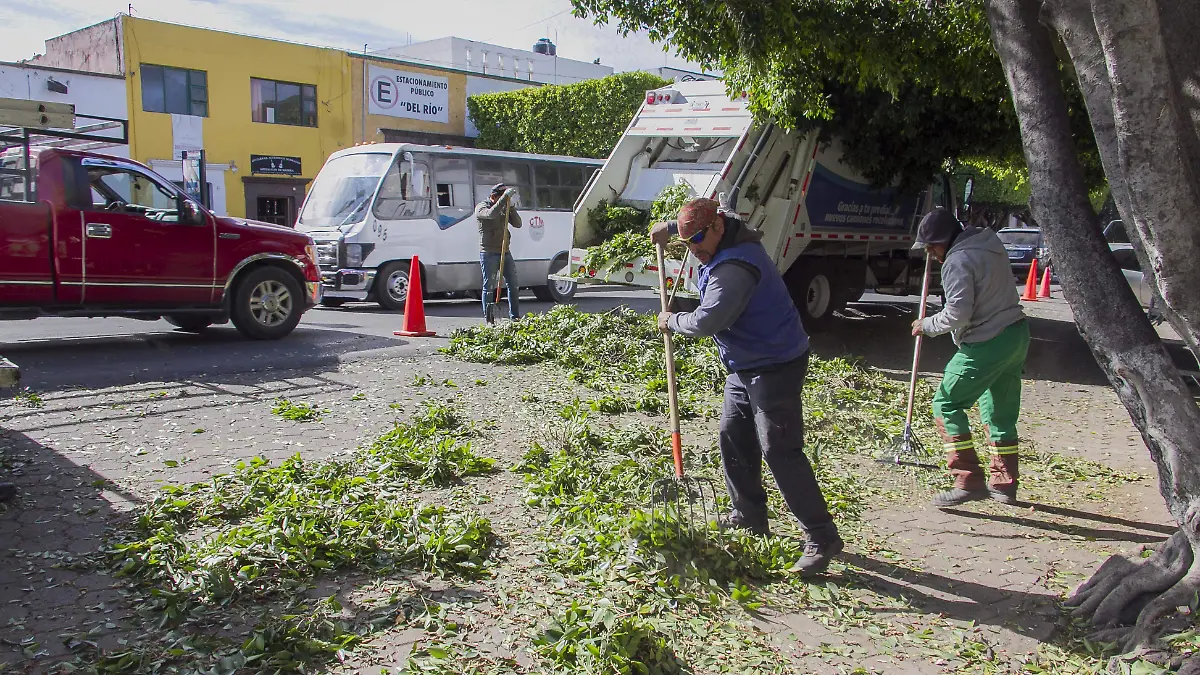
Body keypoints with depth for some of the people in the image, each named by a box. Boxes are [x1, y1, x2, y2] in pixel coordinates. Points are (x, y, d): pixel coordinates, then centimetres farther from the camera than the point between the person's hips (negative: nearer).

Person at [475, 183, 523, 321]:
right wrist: (504, 197, -29)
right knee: (489, 287, -2)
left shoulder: (504, 208, 14)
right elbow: (491, 214, -27)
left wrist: (510, 206, -7)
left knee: (513, 285, 6)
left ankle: (515, 317, 14)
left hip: (505, 252, 6)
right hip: (489, 254, -6)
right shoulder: (481, 207, -3)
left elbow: (517, 223, 5)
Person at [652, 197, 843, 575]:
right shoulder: (723, 246, 8)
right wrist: (670, 227, 20)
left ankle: (823, 539, -5)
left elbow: (707, 321, -31)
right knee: (734, 439, 16)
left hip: (775, 368, -11)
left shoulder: (735, 267, -26)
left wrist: (671, 321, -13)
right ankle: (749, 516, 30)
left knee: (780, 451, -12)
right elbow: (700, 219, 33)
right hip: (744, 367, 11)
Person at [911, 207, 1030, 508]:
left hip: (986, 344, -9)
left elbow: (957, 314, -21)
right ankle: (1004, 484, 24)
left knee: (947, 404, -1)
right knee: (1001, 412, 16)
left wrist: (927, 325, -5)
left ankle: (970, 481, -6)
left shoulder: (958, 262, -16)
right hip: (1017, 334, 10)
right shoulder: (990, 244, 12)